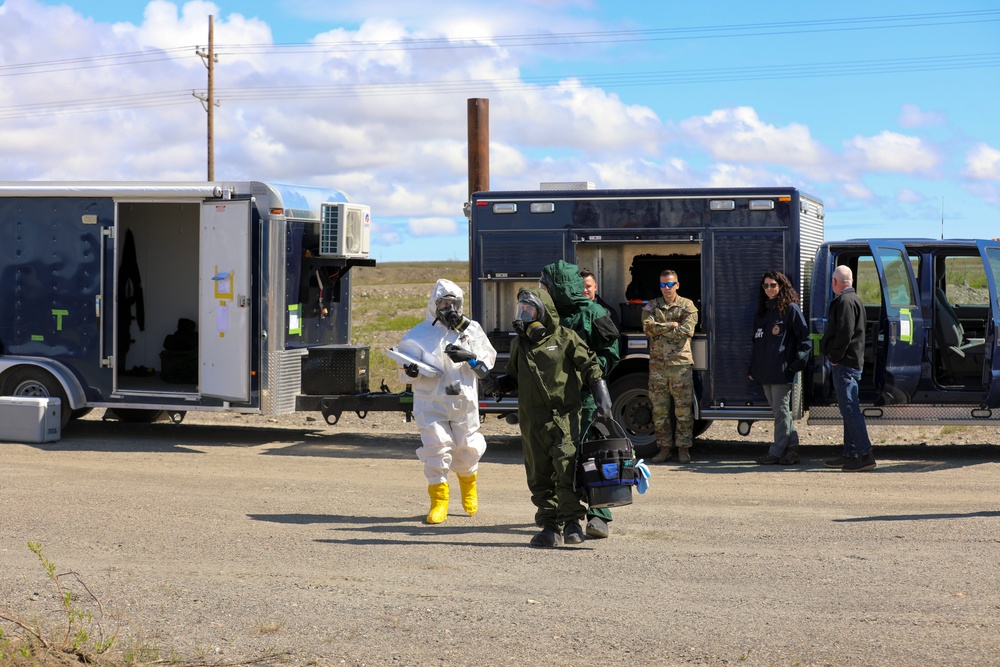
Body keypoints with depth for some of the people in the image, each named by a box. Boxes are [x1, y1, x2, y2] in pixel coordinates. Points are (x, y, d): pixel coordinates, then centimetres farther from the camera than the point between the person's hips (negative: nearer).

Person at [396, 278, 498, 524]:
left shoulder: (471, 329, 3)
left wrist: (470, 356, -16)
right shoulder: (419, 335, -3)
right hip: (431, 402, -2)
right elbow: (405, 373, 1)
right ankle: (439, 500, 6)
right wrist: (411, 372, -23)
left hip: (464, 401, 2)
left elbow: (489, 358, 4)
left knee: (467, 449, 10)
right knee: (436, 448, -10)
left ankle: (468, 486, 42)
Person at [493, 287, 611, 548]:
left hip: (565, 417, -5)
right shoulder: (519, 343, 17)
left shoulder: (564, 338, 1)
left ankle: (572, 522, -4)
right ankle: (549, 526, 11)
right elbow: (512, 378, 27)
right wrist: (493, 382, 7)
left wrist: (602, 398, -8)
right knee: (539, 476, 3)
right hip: (533, 421, 5)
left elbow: (590, 367, 2)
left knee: (567, 470, -15)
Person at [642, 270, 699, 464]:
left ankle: (683, 448, 5)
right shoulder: (651, 306, 12)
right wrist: (671, 325, -11)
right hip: (657, 363, 2)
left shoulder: (687, 306, 5)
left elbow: (688, 330, -10)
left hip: (680, 363, -2)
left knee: (683, 409, -2)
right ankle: (664, 448, 12)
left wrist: (659, 328, -7)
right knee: (659, 409, 4)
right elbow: (648, 327, -6)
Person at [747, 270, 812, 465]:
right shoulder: (762, 312, 18)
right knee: (778, 411, 9)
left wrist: (796, 363, -13)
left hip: (782, 372, -8)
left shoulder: (791, 309, -4)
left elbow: (805, 339, -6)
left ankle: (777, 452, 0)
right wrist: (751, 367, 15)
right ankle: (792, 448, 14)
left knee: (781, 411, -3)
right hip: (764, 373, 8)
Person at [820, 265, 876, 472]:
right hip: (852, 362, 11)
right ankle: (851, 454, 17)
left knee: (850, 409, -12)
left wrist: (835, 357, -16)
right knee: (849, 409, 13)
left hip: (844, 364, -11)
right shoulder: (852, 299, 20)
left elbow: (845, 333, -23)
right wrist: (835, 357, 21)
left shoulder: (845, 301, -14)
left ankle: (865, 455, -16)